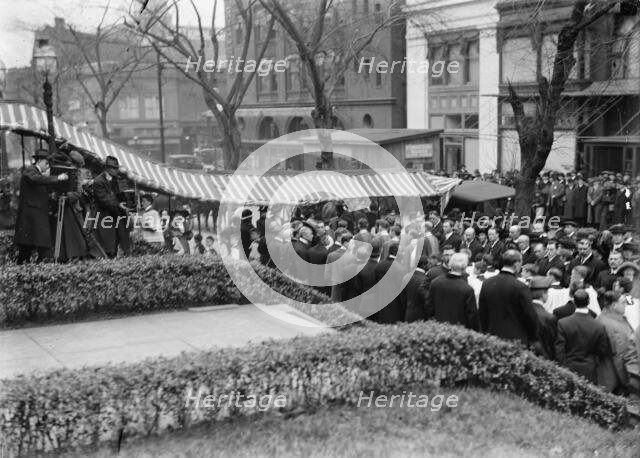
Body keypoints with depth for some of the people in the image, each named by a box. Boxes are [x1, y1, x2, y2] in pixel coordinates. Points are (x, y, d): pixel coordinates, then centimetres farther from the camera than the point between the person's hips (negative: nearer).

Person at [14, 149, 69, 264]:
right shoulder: (29, 171, -9)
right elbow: (37, 179, -30)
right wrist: (58, 178, -29)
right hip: (30, 213, -9)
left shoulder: (38, 172, 20)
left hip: (39, 213, 9)